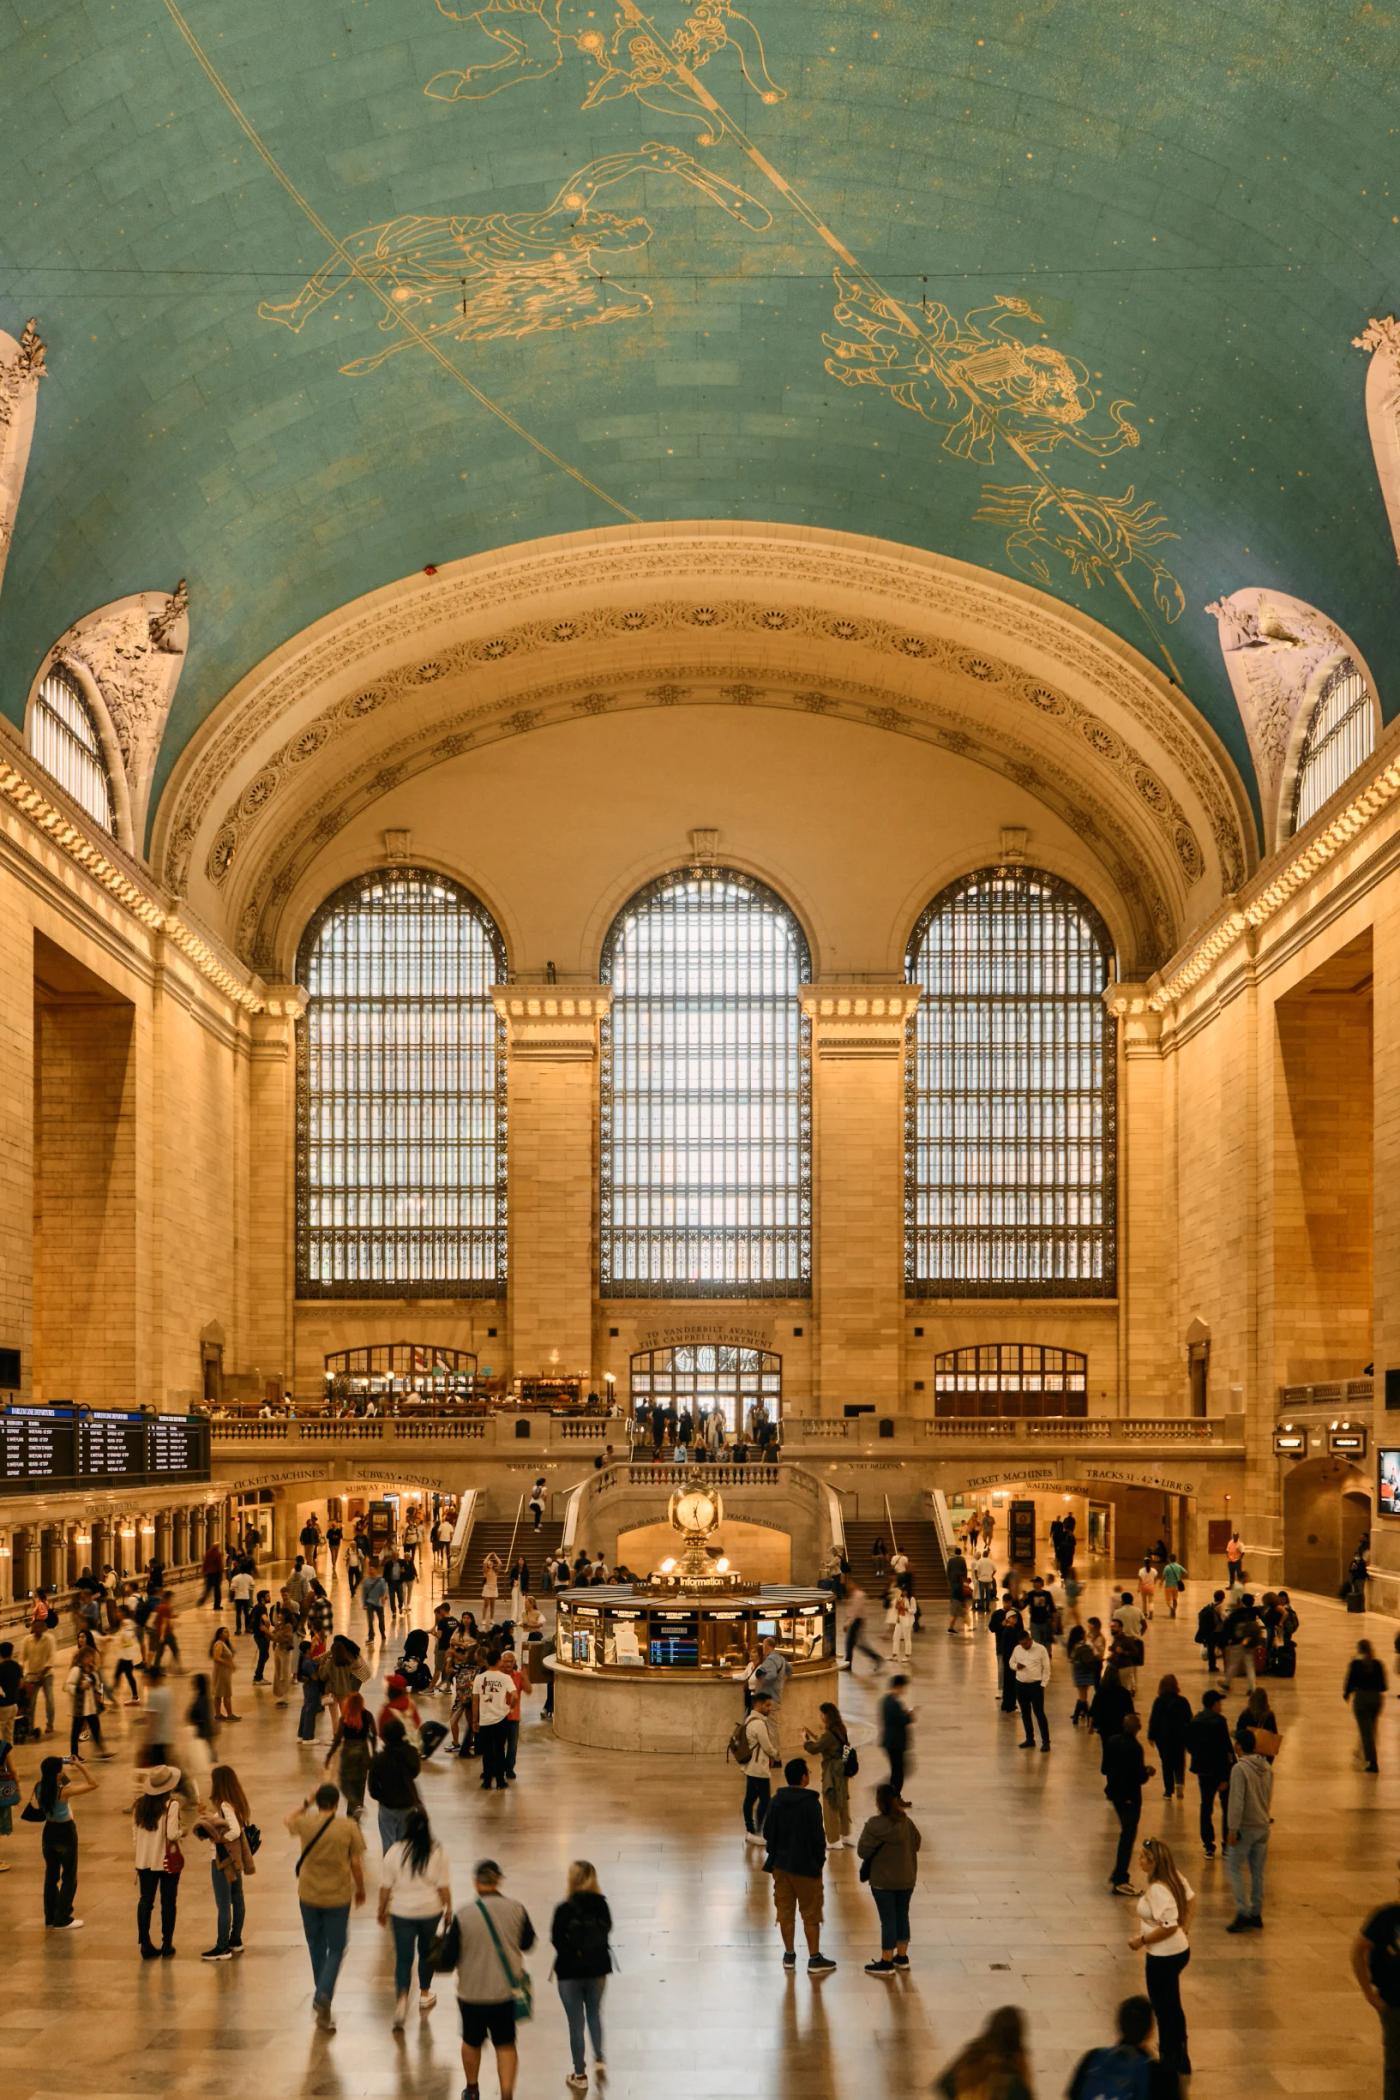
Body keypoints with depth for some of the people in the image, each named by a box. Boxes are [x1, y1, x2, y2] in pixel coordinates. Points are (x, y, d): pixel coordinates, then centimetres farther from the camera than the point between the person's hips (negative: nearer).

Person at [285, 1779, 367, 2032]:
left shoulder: (305, 1824, -7)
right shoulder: (348, 1827, -12)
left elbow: (289, 1819, 17)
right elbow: (356, 1863, -7)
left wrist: (307, 1804, 17)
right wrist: (360, 1889, 8)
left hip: (309, 1896, 2)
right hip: (338, 1896, -2)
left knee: (316, 1947, 20)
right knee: (336, 1949, 10)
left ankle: (321, 1997, 32)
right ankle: (324, 1994, -9)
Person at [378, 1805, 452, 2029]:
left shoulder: (395, 1851, -11)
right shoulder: (437, 1852, -10)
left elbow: (385, 1886, -5)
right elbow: (444, 1887, -6)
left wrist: (382, 1910, 9)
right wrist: (449, 1910, 7)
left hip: (402, 1912, -1)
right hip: (430, 1910, 1)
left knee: (403, 1957, 4)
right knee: (426, 1951, 22)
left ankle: (401, 1999, -16)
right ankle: (424, 1995, 37)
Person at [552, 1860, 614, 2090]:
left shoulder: (564, 1909, -20)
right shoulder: (601, 1905, -11)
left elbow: (557, 1940, -12)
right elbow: (607, 1932, 0)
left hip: (570, 1972, -3)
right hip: (597, 1969, 3)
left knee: (576, 2023, 10)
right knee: (594, 2014, 27)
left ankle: (580, 2075, 19)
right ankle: (599, 2059, 20)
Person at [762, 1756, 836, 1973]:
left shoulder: (776, 1801, -3)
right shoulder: (811, 1804, -17)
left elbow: (767, 1832, 2)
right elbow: (818, 1837, -14)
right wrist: (820, 1861, 0)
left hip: (781, 1864, 4)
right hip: (806, 1866, -4)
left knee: (785, 1911, 13)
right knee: (811, 1914, 5)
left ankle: (789, 1955, 21)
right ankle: (815, 1959, 9)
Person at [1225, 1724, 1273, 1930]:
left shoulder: (1239, 1768, -18)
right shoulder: (1267, 1767, 5)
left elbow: (1236, 1801, -20)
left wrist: (1232, 1829, -17)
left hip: (1245, 1827, -7)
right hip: (1263, 1826, 7)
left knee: (1234, 1868, 1)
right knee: (1258, 1871, 13)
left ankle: (1242, 1913, -8)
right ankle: (1256, 1914, 18)